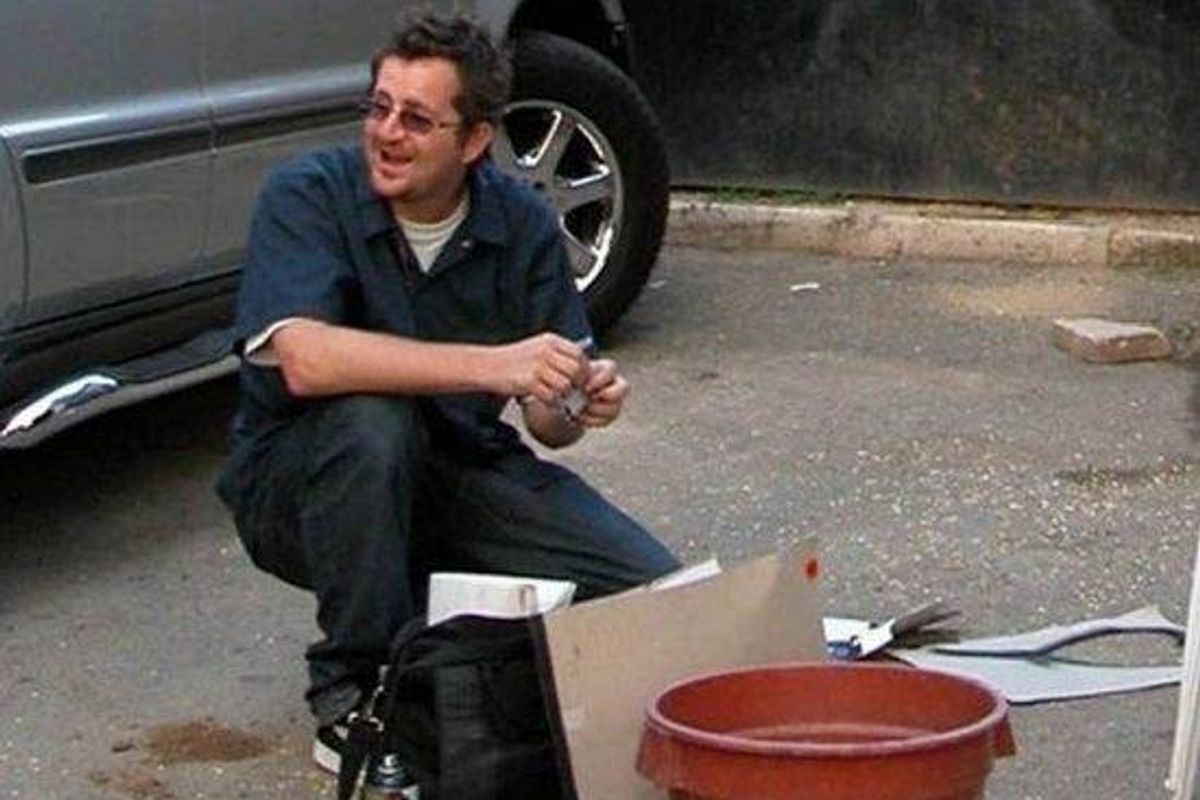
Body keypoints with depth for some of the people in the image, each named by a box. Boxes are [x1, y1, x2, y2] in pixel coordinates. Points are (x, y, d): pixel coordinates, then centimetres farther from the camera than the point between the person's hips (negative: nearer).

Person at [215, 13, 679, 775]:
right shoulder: (308, 196, -17)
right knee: (372, 417, -37)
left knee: (651, 589, -14)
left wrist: (581, 402, -29)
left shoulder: (523, 224, -6)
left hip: (460, 470, 3)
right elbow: (305, 359, -35)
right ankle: (351, 698, -20)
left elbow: (549, 421, -4)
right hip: (297, 483, -3)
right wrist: (492, 366, -40)